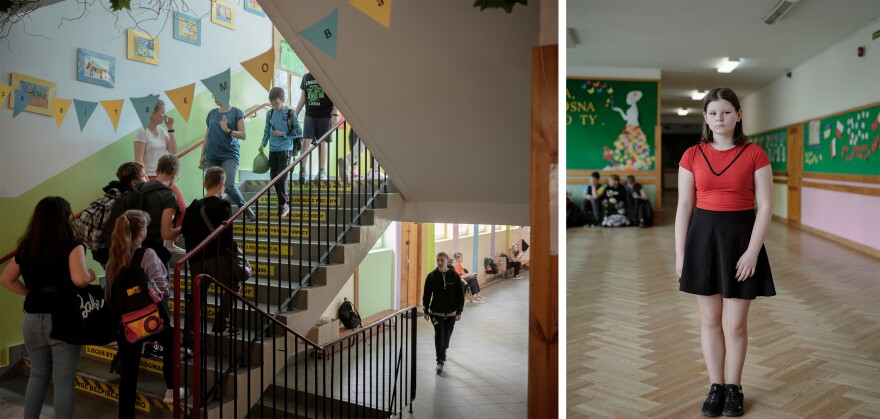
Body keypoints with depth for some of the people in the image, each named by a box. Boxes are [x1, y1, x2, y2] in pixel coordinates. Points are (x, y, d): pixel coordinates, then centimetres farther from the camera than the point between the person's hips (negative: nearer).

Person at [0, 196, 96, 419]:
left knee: (38, 373, 23)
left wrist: (30, 293, 15)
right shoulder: (72, 246, -13)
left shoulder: (25, 247, 5)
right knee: (63, 380, 6)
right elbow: (79, 279, -26)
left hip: (32, 319, 5)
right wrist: (91, 275, -6)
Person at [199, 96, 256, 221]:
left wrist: (228, 130, -19)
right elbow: (207, 136, 16)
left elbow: (243, 135, -4)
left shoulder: (236, 112, -1)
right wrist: (202, 155, 15)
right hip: (212, 156, 5)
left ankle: (246, 210, 3)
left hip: (230, 155, -4)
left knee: (229, 186, -16)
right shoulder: (212, 113, 11)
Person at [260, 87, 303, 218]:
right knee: (274, 177, 7)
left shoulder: (290, 114, -6)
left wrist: (283, 134, -11)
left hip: (285, 150, -5)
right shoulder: (270, 113, 8)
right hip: (272, 150, 5)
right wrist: (263, 143, 7)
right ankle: (284, 201, 20)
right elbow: (267, 130, 17)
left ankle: (284, 205, -1)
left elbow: (298, 132, -4)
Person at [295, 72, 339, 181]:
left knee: (323, 143, 3)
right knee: (306, 141, -8)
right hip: (309, 115, 3)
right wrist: (295, 114, 13)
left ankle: (322, 171, 10)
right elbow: (302, 98, 16)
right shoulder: (306, 77, 11)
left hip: (325, 116, -3)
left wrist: (335, 114, -12)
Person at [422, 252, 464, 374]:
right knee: (439, 335, -10)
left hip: (451, 312, 1)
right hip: (436, 312, -1)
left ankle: (442, 355, 37)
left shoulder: (454, 276, -5)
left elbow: (460, 295, -1)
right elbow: (427, 294, 1)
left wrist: (459, 311, -3)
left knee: (447, 335, 12)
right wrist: (426, 310, 0)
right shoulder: (432, 276, -5)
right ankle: (440, 361, -5)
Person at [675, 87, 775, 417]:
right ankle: (716, 387, 24)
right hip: (703, 236, 2)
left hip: (740, 237, -1)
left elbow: (765, 206, -5)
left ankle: (734, 388, 25)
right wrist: (680, 253, -2)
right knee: (710, 320, 9)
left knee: (736, 323, 5)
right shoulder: (692, 156, 1)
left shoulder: (755, 155, -3)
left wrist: (753, 251, -13)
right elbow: (684, 207, 1)